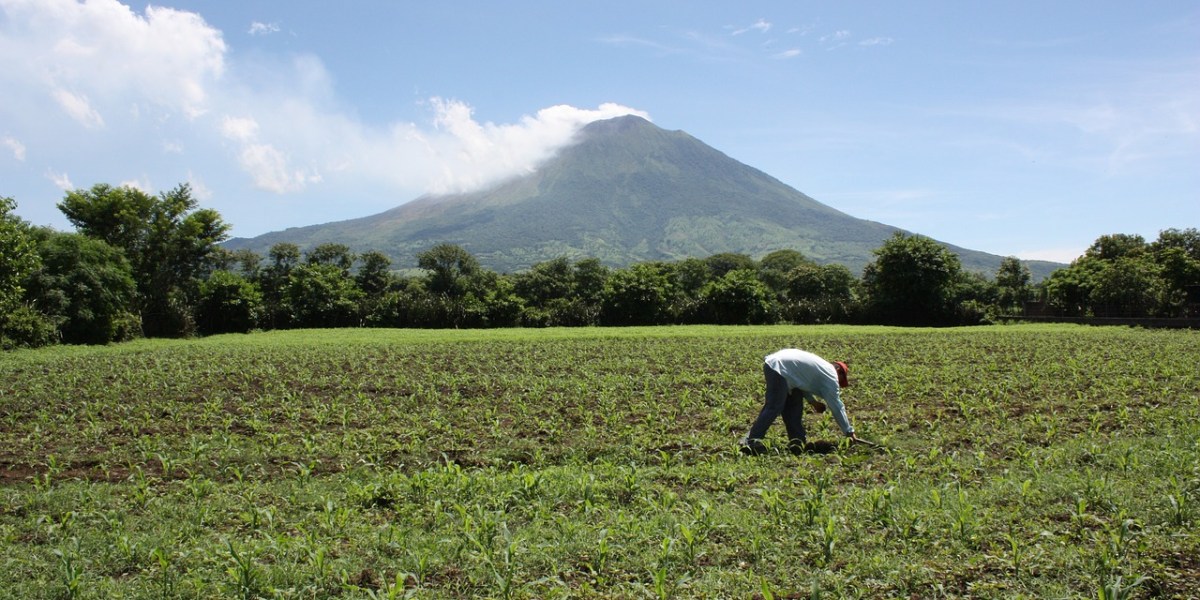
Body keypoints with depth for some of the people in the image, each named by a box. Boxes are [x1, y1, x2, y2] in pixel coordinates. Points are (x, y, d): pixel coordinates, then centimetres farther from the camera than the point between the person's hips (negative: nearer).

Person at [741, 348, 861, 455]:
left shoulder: (823, 367, 25)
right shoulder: (831, 377, -1)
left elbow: (803, 378, 30)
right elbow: (837, 407, -1)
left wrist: (813, 401, 20)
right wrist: (850, 432, 5)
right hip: (778, 369, -10)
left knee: (794, 406, 14)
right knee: (773, 408, -13)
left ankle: (796, 442, 14)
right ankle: (751, 442, -18)